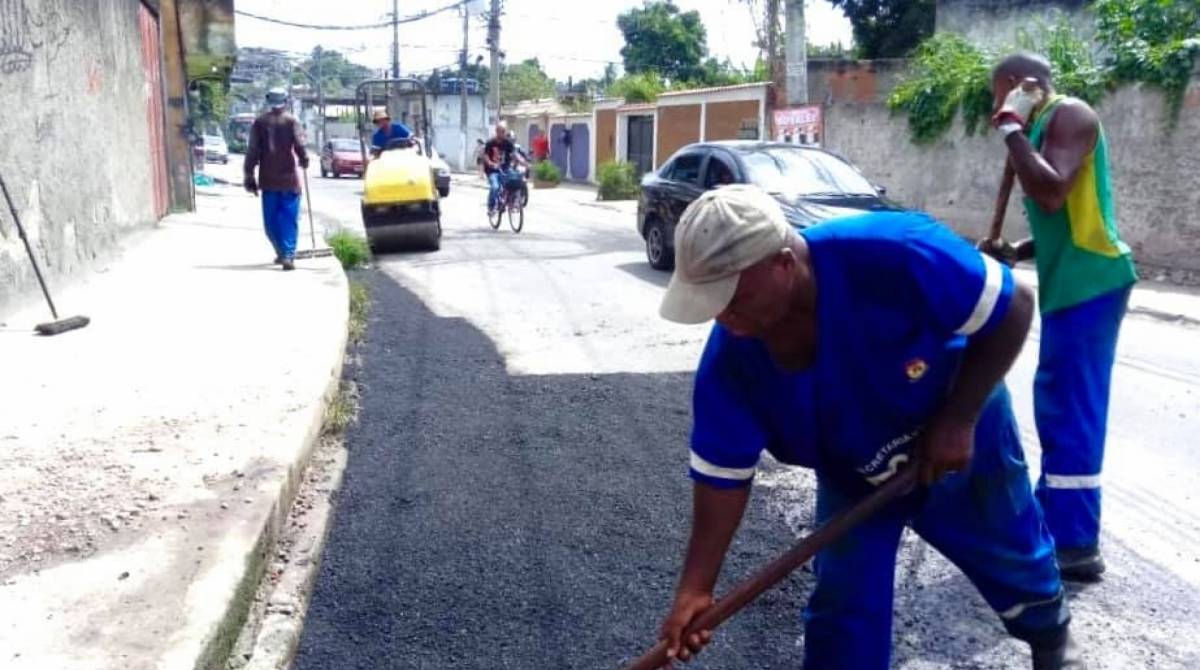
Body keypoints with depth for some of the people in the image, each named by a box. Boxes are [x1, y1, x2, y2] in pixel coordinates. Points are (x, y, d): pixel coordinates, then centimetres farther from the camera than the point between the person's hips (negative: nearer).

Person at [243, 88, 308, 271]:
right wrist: (304, 161, 9)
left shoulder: (260, 122, 4)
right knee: (289, 219, 0)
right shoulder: (291, 121, -1)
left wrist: (249, 176, 5)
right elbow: (299, 145, -11)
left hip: (268, 180, 2)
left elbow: (252, 151, 1)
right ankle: (288, 256, -9)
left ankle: (282, 253, 21)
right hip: (289, 178, -2)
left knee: (271, 220, 14)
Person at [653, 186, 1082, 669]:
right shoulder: (729, 361, -30)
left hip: (962, 445, -1)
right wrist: (695, 588, -25)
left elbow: (1013, 308, -28)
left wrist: (957, 420, -30)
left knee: (1015, 561, 22)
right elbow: (721, 476, -21)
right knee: (842, 613, -3)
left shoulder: (893, 255, -42)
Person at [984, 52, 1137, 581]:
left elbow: (1053, 194, -25)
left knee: (1073, 411, -8)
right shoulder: (1043, 127, 18)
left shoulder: (1069, 116, -9)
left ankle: (1077, 546, -3)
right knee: (1055, 404, 17)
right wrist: (1015, 252, 12)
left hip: (1089, 283, -10)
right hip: (1069, 282, 10)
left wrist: (1012, 128, -16)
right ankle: (1050, 514, 29)